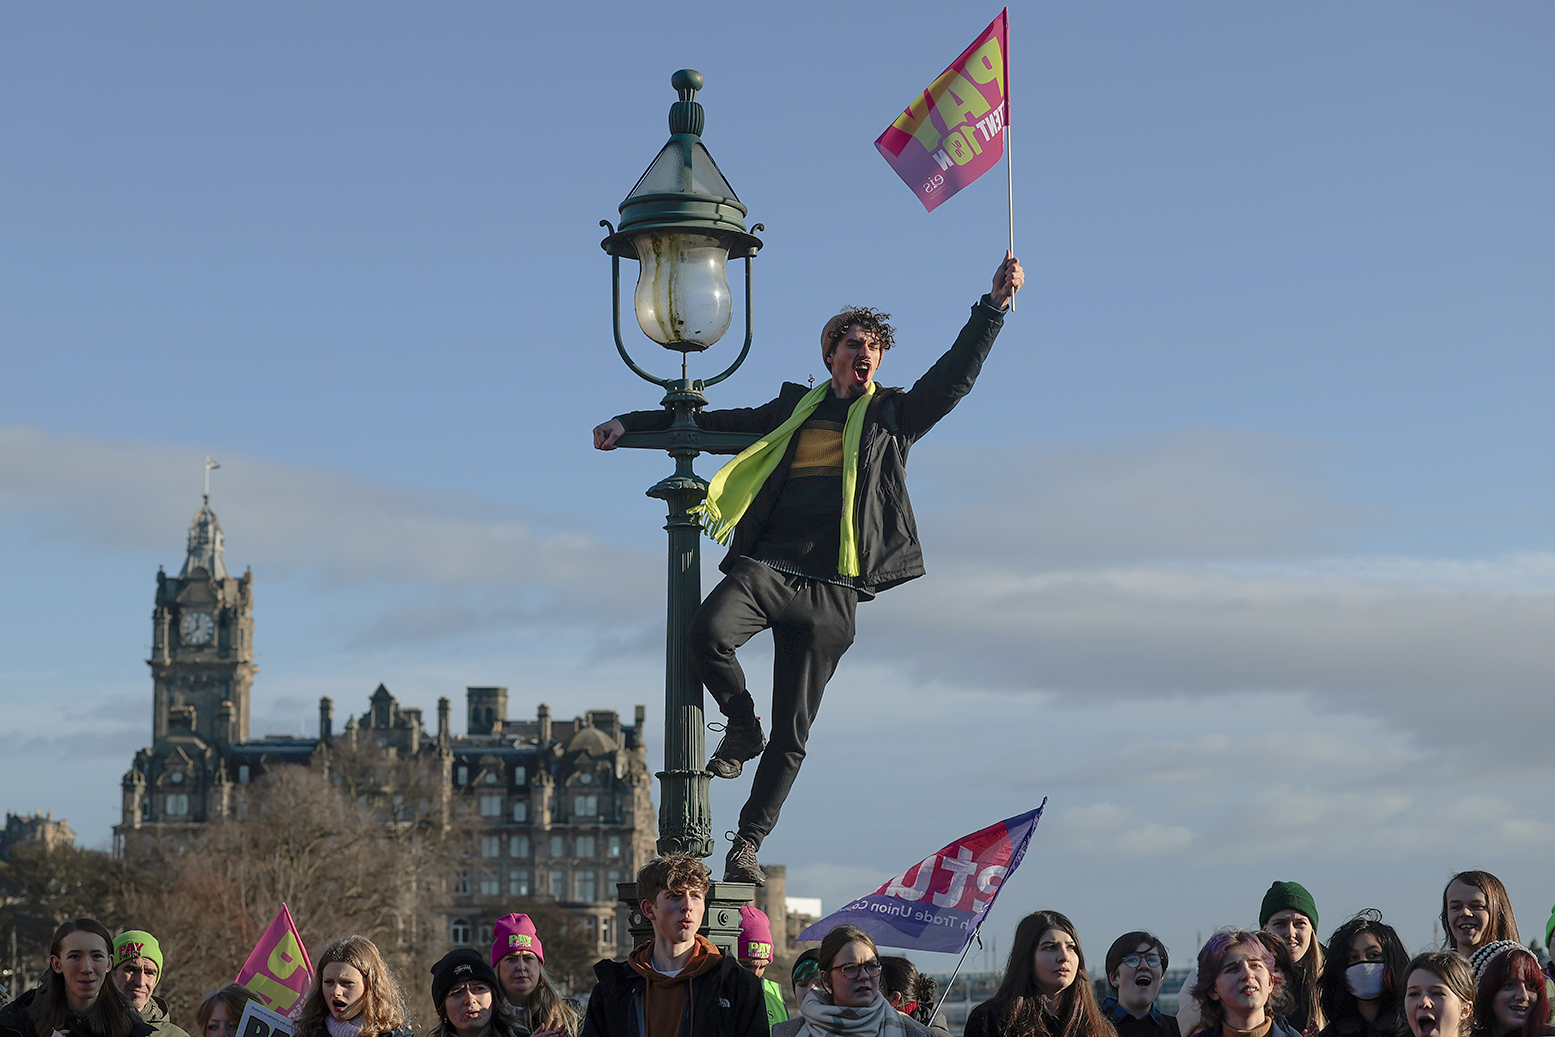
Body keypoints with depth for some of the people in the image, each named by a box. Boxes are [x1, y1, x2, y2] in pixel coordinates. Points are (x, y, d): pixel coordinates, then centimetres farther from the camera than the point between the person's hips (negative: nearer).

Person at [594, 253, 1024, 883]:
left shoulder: (895, 416, 16)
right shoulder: (796, 409, 20)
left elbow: (956, 375, 4)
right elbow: (712, 423, 27)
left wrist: (995, 303, -6)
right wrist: (632, 424, 21)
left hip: (830, 588, -1)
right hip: (764, 565, 1)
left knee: (792, 733, 0)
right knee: (707, 633, -31)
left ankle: (748, 842, 15)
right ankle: (741, 725, -1)